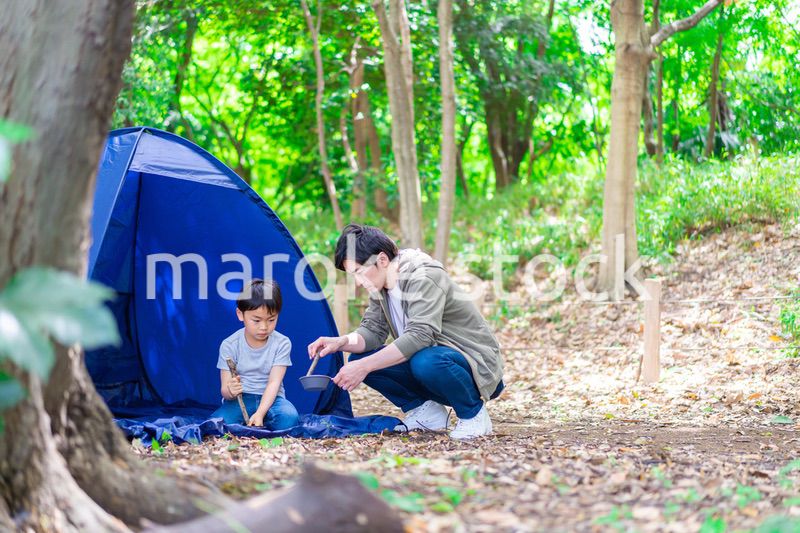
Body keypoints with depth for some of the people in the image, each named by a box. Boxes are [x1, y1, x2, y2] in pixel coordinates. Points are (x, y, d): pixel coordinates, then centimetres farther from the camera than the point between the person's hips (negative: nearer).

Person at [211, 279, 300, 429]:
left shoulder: (282, 343, -5)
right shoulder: (229, 345, -6)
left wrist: (260, 414, -30)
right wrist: (230, 391, -37)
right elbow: (225, 389, -9)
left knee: (289, 418, -34)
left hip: (270, 399, 1)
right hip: (239, 400, -1)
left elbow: (274, 382, -13)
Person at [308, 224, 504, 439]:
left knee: (425, 361, -41)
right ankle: (427, 412, 5)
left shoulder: (424, 278, -25)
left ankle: (473, 415, -13)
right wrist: (341, 341, -17)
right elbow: (372, 331, 5)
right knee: (359, 358, -8)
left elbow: (419, 336, -35)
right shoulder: (381, 287, 2)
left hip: (477, 368, -8)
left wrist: (364, 366, -37)